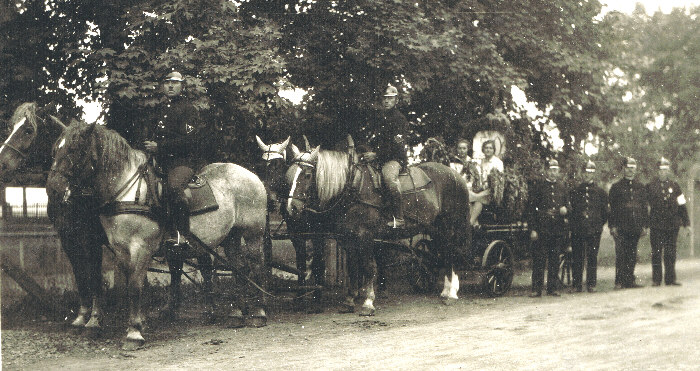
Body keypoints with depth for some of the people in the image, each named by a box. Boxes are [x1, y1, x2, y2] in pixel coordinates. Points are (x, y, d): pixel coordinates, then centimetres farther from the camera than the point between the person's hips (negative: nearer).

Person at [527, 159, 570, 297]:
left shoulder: (562, 186, 14)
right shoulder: (538, 186, 1)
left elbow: (568, 204, 22)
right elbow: (531, 208, -1)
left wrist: (565, 209, -4)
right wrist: (533, 229, -8)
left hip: (558, 229, 4)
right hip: (541, 228, -4)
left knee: (554, 259, 6)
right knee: (539, 259, -5)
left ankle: (552, 288, 12)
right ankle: (536, 289, -3)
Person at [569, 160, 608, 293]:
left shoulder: (600, 192, 9)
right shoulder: (575, 191, 10)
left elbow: (605, 212, 12)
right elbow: (570, 209, 12)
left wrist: (599, 225, 7)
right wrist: (572, 225, 6)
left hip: (594, 230, 0)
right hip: (577, 230, 0)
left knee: (592, 257, 1)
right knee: (577, 258, 0)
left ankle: (591, 284, 6)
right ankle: (577, 285, 4)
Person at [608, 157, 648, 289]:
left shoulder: (640, 187, 14)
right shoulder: (616, 187, 3)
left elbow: (645, 207, 15)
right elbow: (611, 207, 1)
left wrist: (644, 225, 8)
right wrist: (612, 226, -6)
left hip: (635, 227, 3)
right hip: (621, 227, -3)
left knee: (632, 256, 5)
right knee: (620, 255, -7)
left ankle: (629, 281, 11)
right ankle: (619, 282, -5)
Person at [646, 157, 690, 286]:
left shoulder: (675, 186, 10)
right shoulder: (650, 186, 5)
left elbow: (682, 206, 11)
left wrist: (686, 223, 5)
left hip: (672, 225, 1)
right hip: (656, 225, -1)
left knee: (670, 253, 3)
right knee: (656, 253, -1)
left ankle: (670, 279, 7)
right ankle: (656, 279, 4)